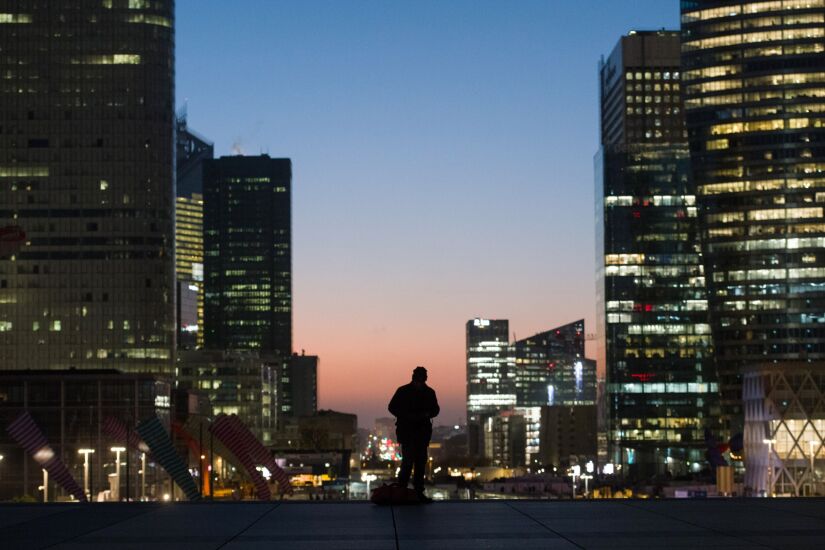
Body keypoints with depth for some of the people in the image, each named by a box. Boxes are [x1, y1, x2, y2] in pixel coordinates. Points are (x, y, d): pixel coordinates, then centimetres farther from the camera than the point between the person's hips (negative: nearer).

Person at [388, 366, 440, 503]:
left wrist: (428, 414, -8)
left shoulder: (429, 392, 5)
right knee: (408, 460, -12)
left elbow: (435, 409, 15)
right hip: (406, 431, -4)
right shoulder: (403, 391, -3)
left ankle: (419, 492, 10)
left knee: (421, 462, 5)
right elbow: (392, 407, 0)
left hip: (422, 431, 4)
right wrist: (407, 416, -14)